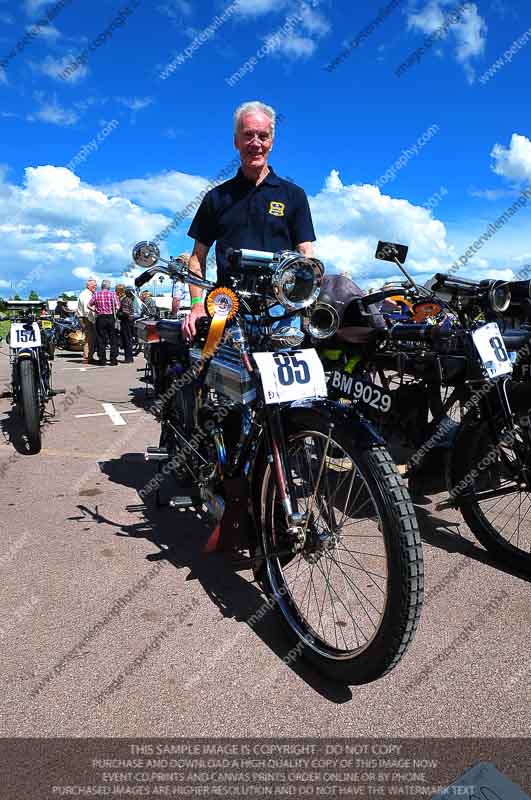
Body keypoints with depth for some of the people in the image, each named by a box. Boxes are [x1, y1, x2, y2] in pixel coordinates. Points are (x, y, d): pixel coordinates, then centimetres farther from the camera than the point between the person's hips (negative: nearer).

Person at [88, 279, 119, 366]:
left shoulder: (96, 294, 1)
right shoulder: (112, 294, -3)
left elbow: (89, 305, 0)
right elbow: (117, 307, -9)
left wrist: (96, 310, 13)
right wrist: (113, 311, 9)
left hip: (100, 318, 1)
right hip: (110, 317, -1)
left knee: (101, 339, 8)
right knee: (113, 339, 7)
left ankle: (102, 360, 8)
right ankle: (113, 360, 6)